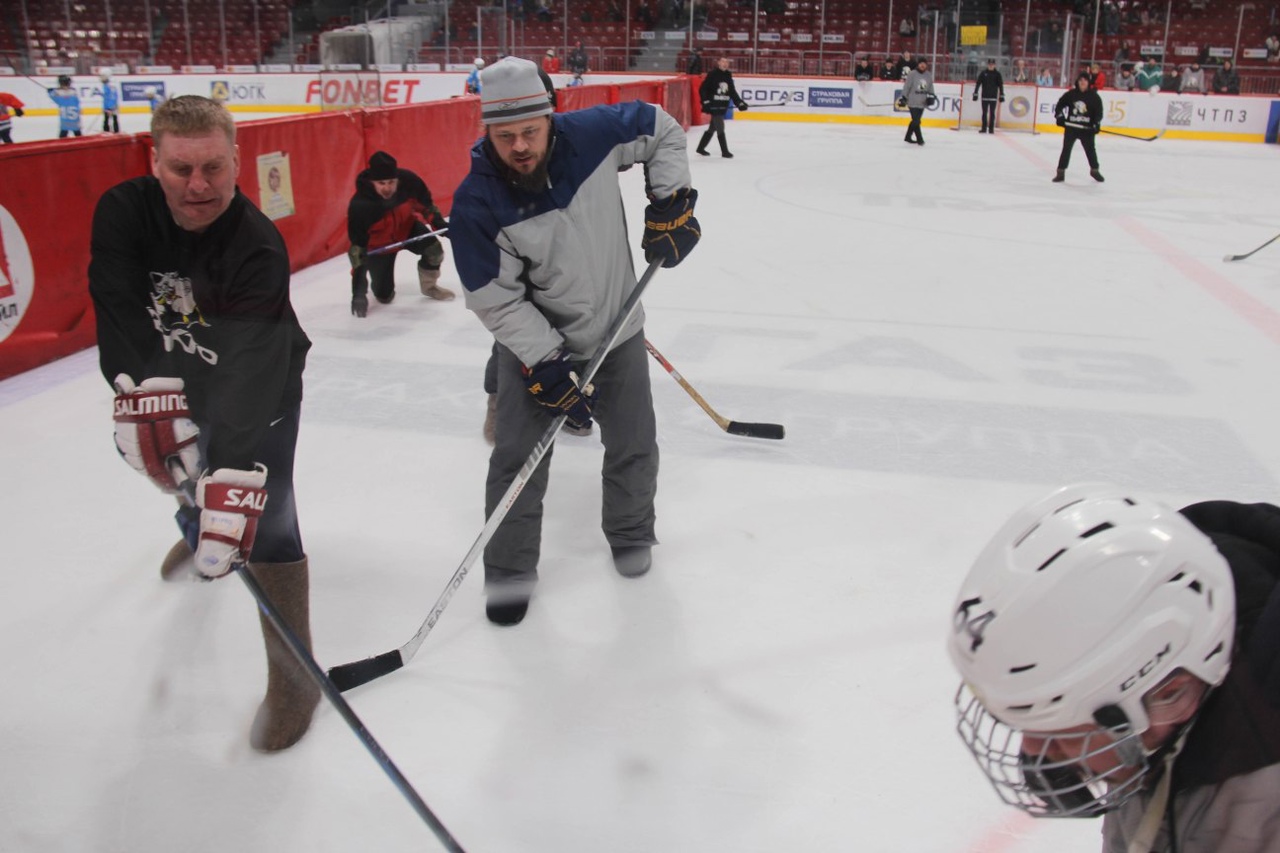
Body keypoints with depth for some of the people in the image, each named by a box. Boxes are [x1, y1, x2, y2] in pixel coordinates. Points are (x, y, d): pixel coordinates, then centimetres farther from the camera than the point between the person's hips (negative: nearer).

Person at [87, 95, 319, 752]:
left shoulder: (258, 249, -34)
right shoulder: (123, 212, -20)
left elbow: (252, 376, -43)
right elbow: (121, 314, -26)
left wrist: (232, 483, -52)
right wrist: (149, 400, -40)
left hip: (261, 379, -5)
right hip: (177, 368, 6)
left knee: (261, 515, -16)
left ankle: (293, 674, -5)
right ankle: (197, 529, 60)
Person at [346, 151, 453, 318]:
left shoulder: (408, 180, -30)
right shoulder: (359, 206, -36)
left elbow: (425, 203, -6)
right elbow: (357, 245, -31)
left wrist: (439, 224, -11)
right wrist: (358, 292, -32)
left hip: (407, 226, 3)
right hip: (378, 244, -2)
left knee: (434, 250, -22)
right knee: (384, 296, -1)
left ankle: (429, 286, 8)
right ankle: (380, 282, 37)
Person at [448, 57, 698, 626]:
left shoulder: (593, 134, -20)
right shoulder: (477, 204, -25)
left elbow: (661, 130, 1)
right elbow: (497, 300, -19)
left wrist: (671, 201, -7)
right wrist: (548, 363, -23)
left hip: (615, 327, 2)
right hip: (533, 340, -2)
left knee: (634, 446, 12)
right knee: (517, 456, -3)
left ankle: (630, 533, 39)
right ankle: (509, 571, 16)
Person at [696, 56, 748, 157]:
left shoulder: (728, 76, 9)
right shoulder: (712, 74, -10)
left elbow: (733, 92, 11)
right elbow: (702, 89, -11)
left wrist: (740, 103, 2)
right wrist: (705, 101, -19)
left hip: (723, 106, 7)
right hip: (713, 105, -7)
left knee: (712, 127, 13)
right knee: (720, 127, -7)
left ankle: (701, 148, 25)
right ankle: (724, 151, -1)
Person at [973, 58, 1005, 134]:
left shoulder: (997, 74, 2)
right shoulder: (983, 73, 2)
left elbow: (1000, 86, 2)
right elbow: (978, 84, 1)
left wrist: (1001, 96, -1)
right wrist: (975, 93, -5)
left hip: (993, 97, -1)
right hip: (984, 97, 1)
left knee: (992, 113, 2)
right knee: (984, 113, 3)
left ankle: (991, 129, 6)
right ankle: (984, 128, 8)